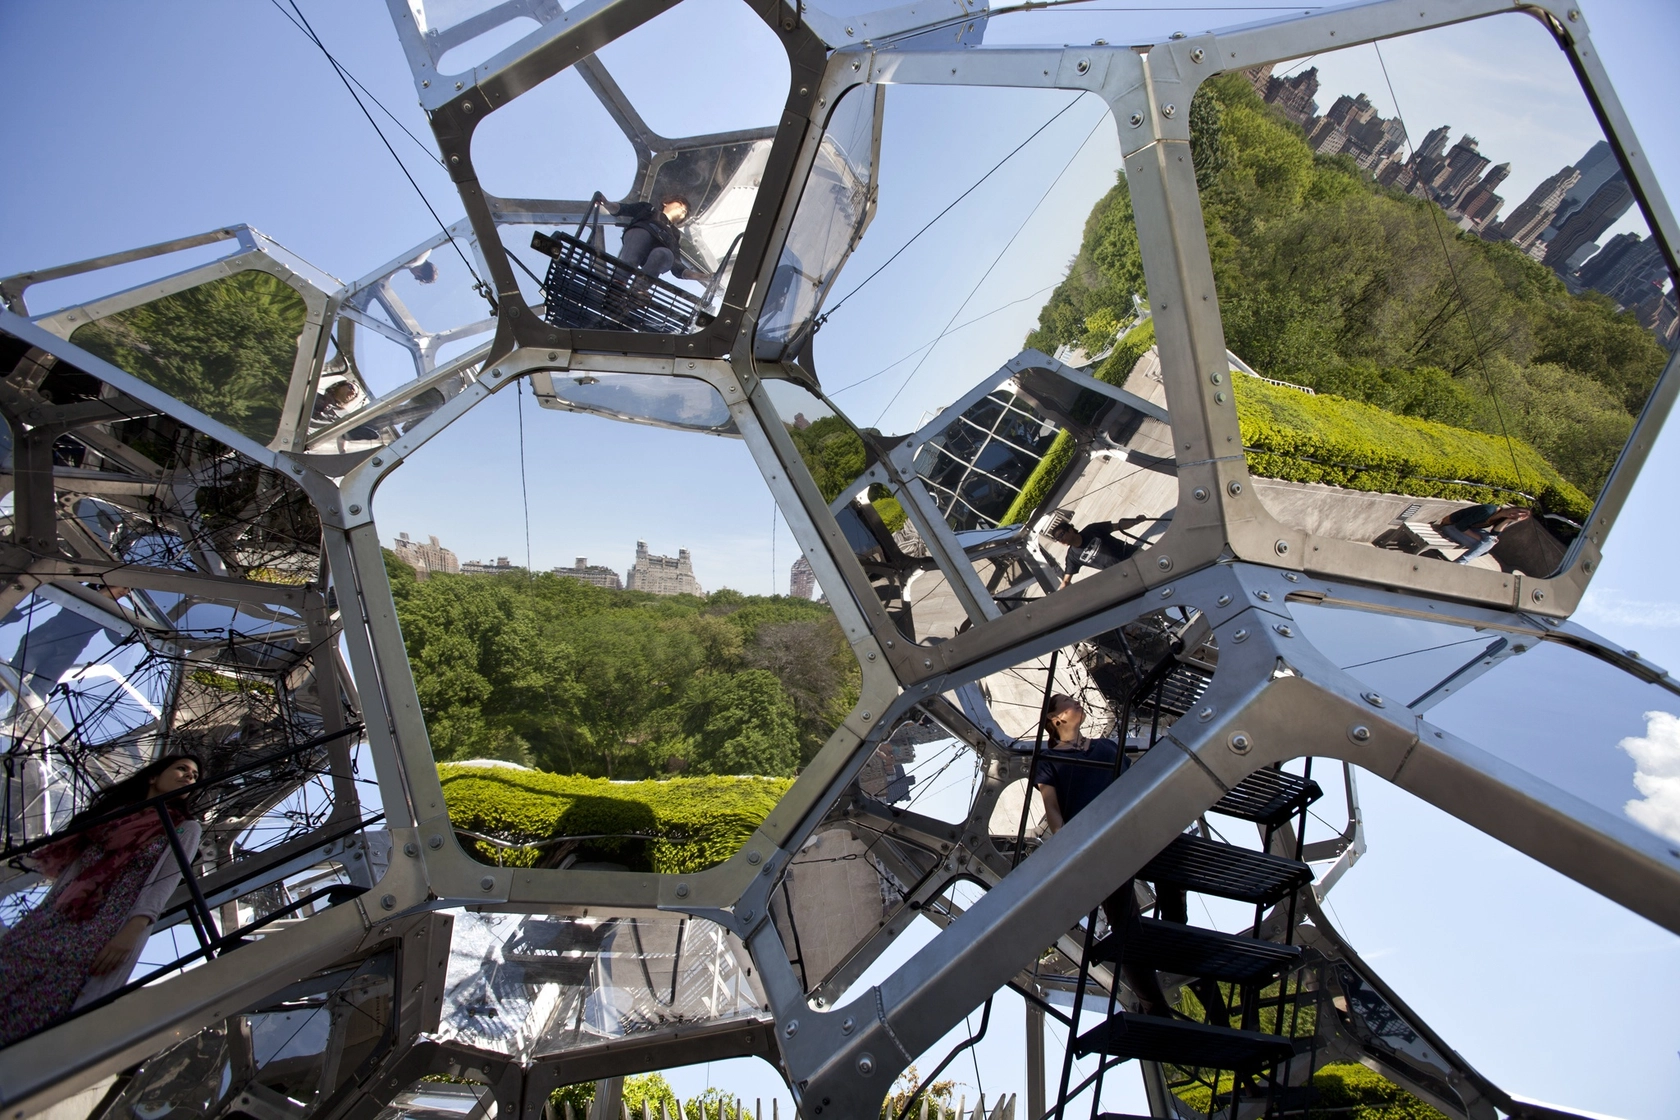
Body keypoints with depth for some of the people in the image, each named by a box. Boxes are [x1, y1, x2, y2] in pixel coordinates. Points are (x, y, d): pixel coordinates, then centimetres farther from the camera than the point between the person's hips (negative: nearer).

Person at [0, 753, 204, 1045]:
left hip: (107, 933, -4)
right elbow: (69, 860, 19)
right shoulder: (116, 810, 23)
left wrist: (132, 932, -18)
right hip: (53, 920, 4)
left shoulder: (185, 828, 10)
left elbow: (164, 882, -4)